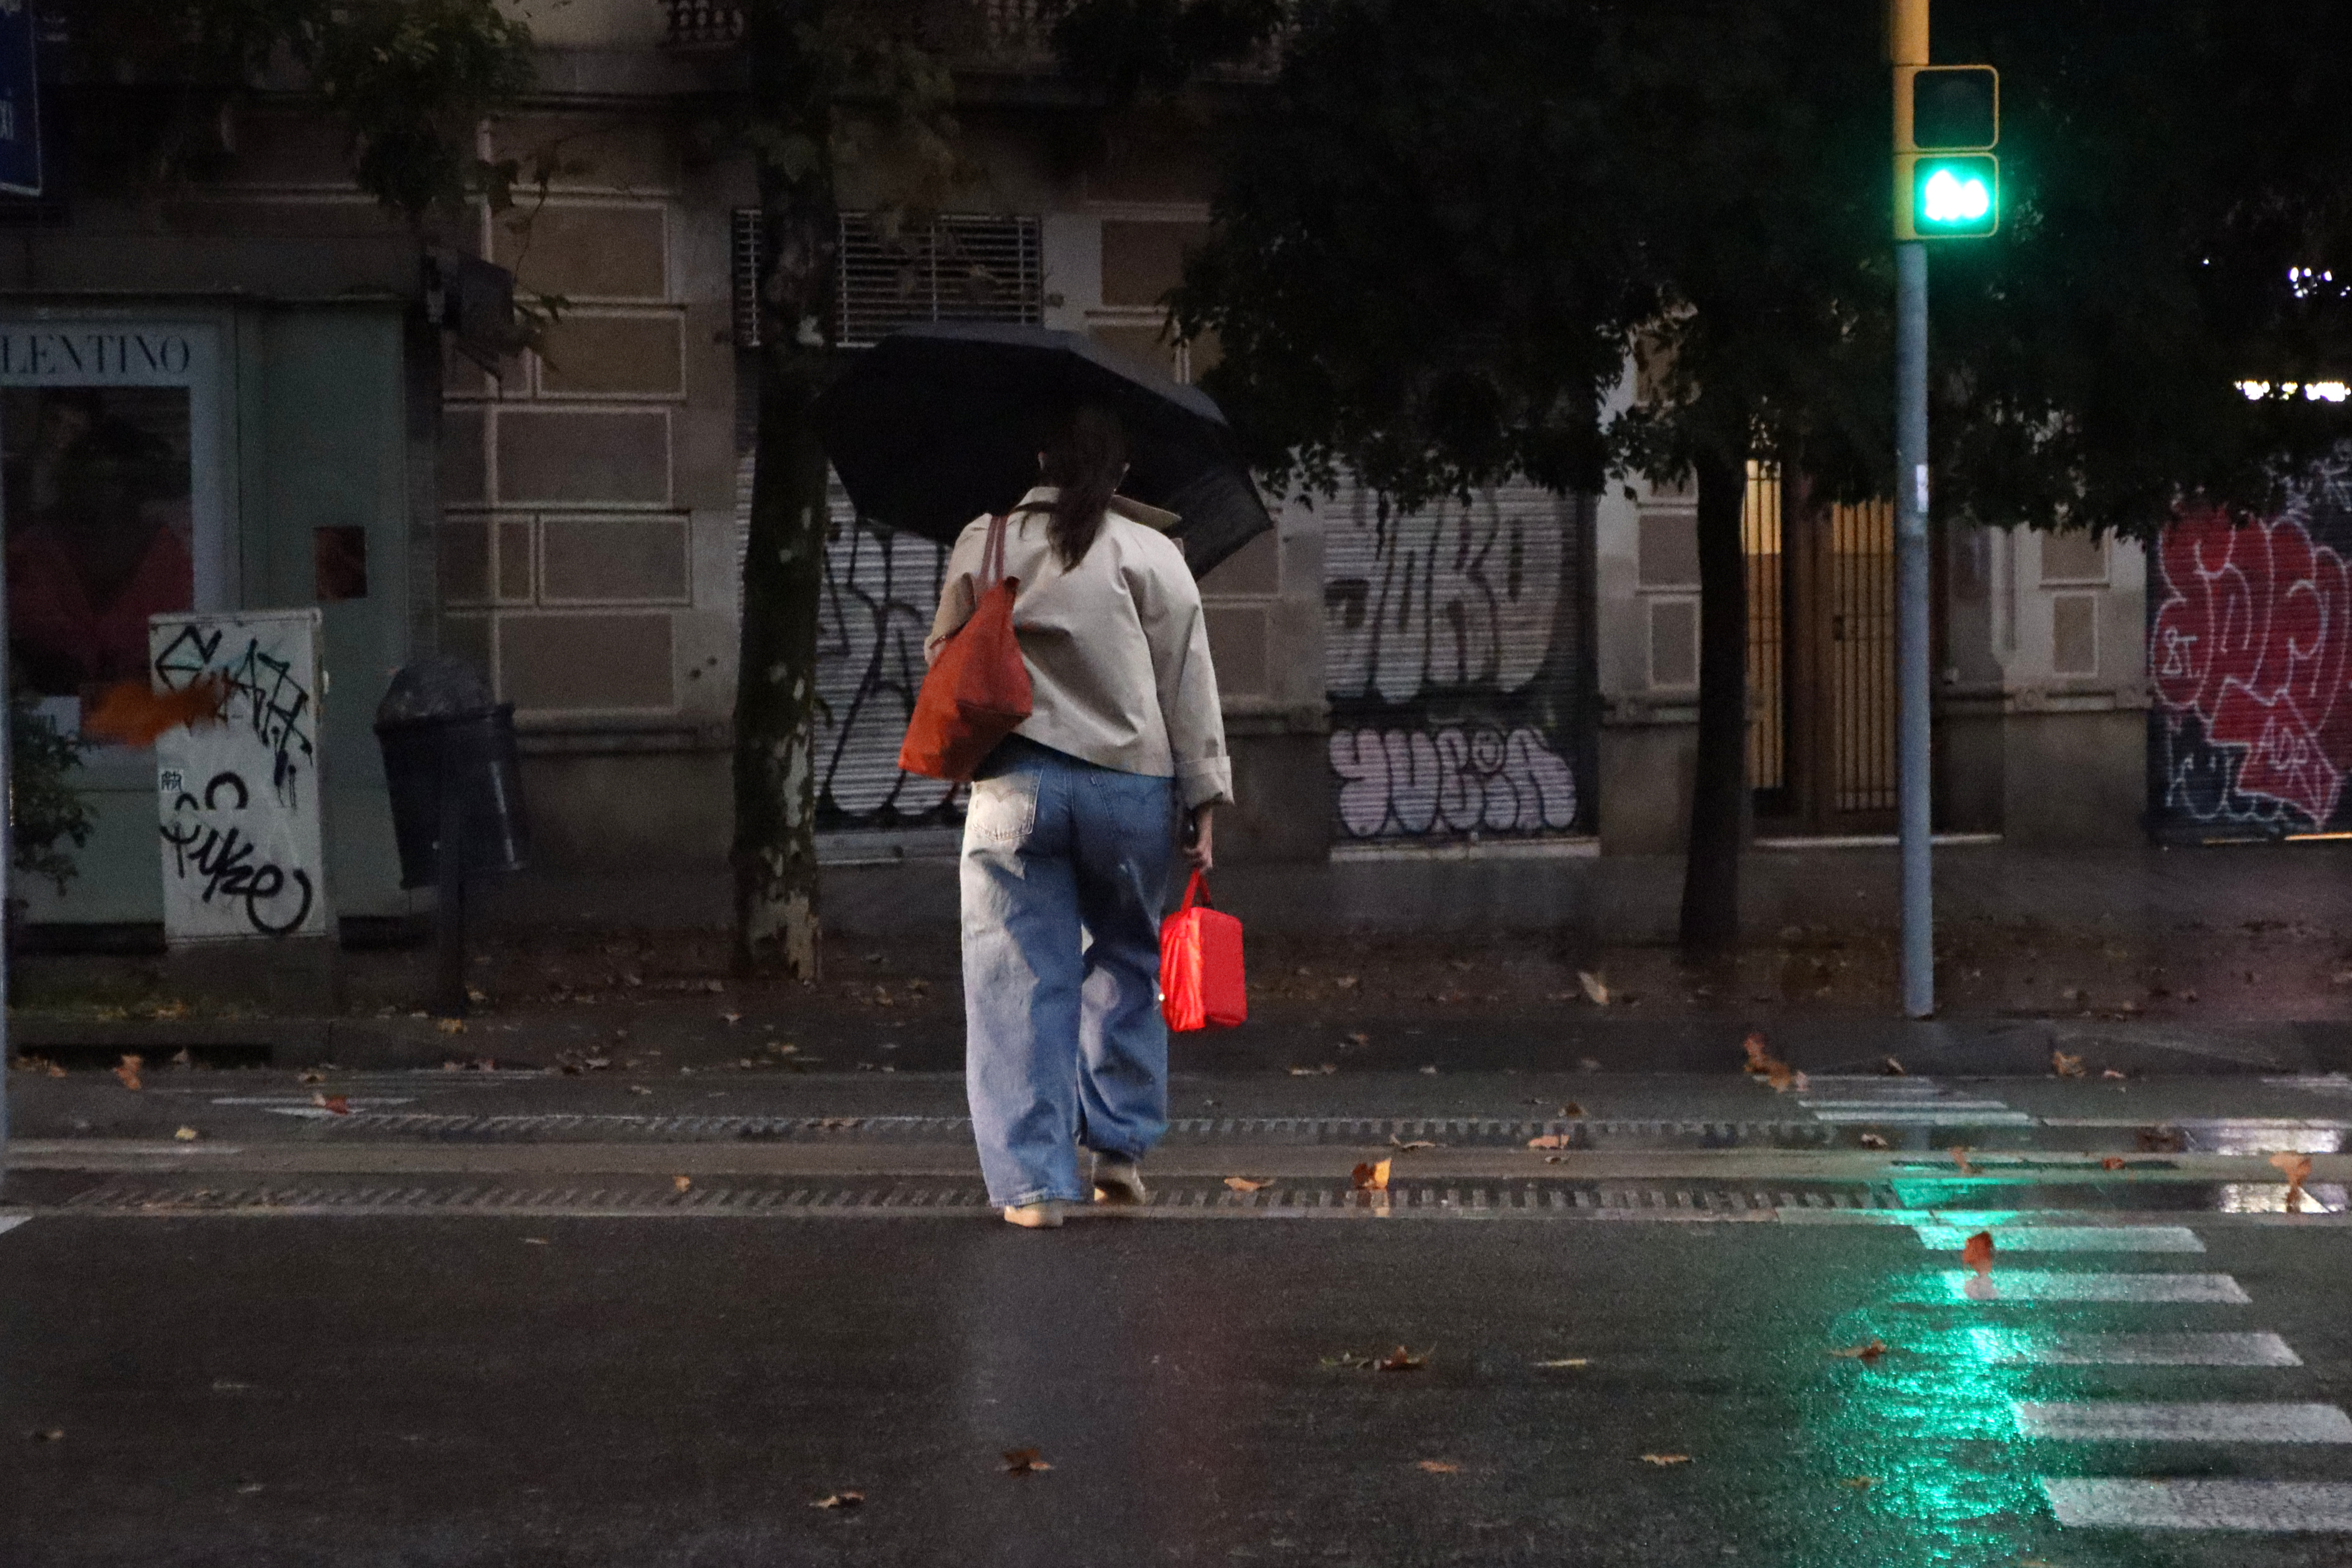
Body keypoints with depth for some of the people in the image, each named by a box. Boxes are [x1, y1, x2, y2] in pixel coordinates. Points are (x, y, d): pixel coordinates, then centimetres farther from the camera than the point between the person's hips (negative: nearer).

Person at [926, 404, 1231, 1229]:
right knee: (1124, 966, 19)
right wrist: (1203, 798, 4)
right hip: (1131, 787, 0)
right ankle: (1121, 1147, 18)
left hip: (1015, 783, 0)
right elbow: (1189, 687, 0)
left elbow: (946, 658, 13)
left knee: (1020, 981, 2)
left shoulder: (981, 544, 5)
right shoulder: (1151, 553, 1)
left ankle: (1033, 1182, -1)